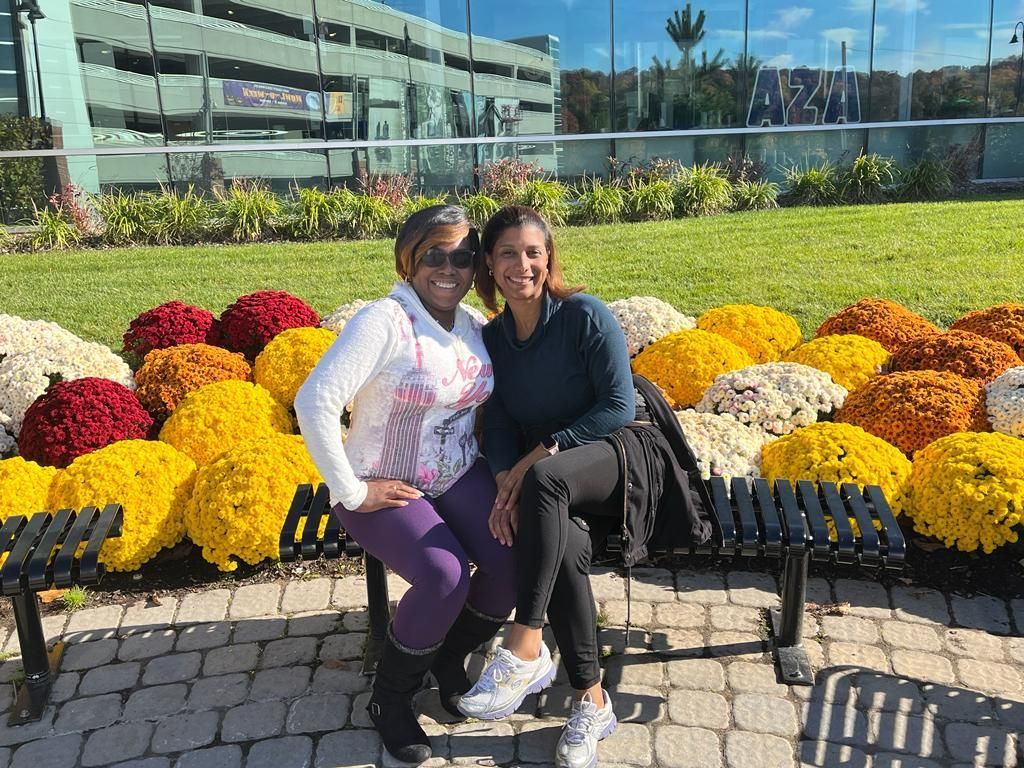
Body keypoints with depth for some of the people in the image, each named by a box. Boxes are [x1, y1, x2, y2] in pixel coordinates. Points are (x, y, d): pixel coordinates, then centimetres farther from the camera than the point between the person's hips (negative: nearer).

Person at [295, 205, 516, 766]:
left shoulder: (476, 326, 3)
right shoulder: (383, 321, -18)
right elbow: (315, 403, -26)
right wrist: (351, 492, -21)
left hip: (459, 475, 6)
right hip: (385, 487, -5)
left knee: (514, 561, -18)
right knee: (445, 577, -28)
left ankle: (450, 658, 14)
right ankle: (390, 696, 2)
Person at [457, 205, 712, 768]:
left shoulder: (585, 315, -10)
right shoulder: (491, 338, 6)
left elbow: (619, 405, -14)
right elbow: (498, 424, 2)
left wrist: (543, 452, -21)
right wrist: (506, 484, -18)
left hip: (625, 449, -4)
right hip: (553, 477, 4)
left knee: (546, 480, -38)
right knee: (565, 546, -31)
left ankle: (525, 650, -32)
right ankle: (591, 701, -16)